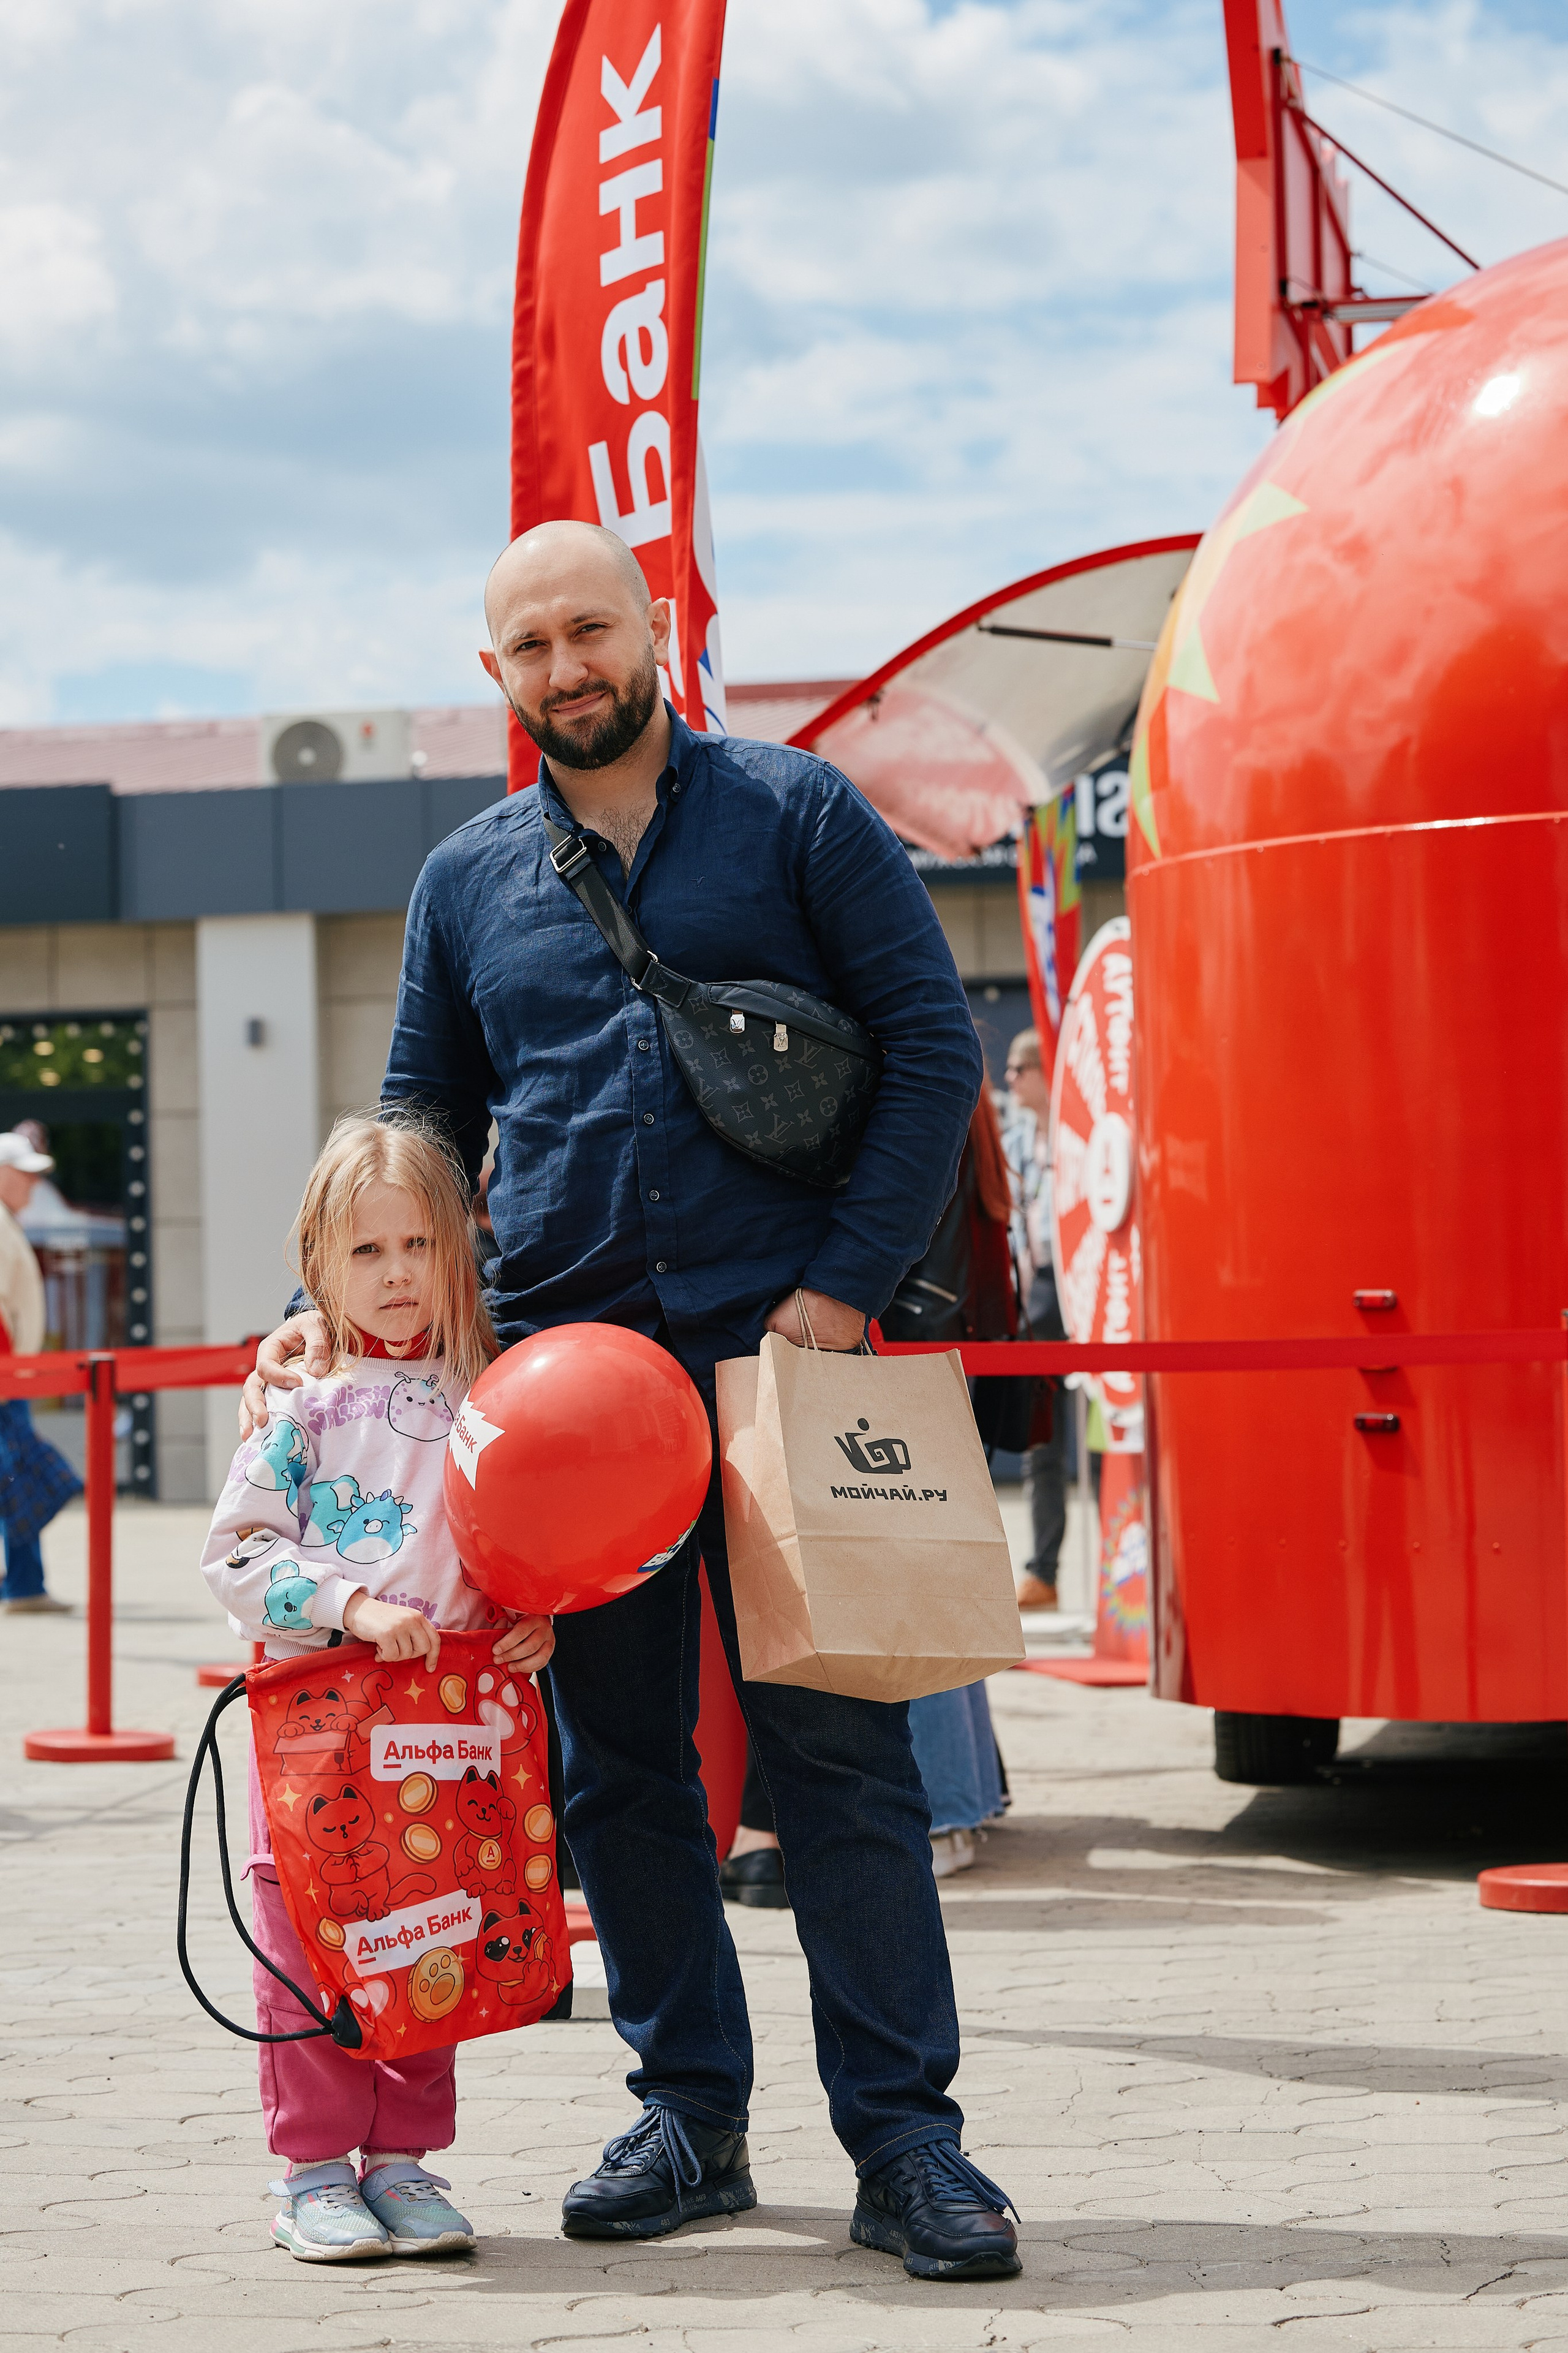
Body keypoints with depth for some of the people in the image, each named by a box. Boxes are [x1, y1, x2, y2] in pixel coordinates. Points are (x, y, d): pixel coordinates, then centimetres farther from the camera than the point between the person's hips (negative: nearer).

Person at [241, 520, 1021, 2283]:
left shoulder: (795, 815, 4)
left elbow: (932, 1046, 1)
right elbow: (422, 1133, 22)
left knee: (832, 1742, -6)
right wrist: (339, 1308, 7)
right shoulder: (468, 880, 14)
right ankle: (688, 2113, 17)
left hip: (774, 1344, -4)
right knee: (617, 1758, 7)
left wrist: (849, 1281, -9)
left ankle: (904, 2140, -3)